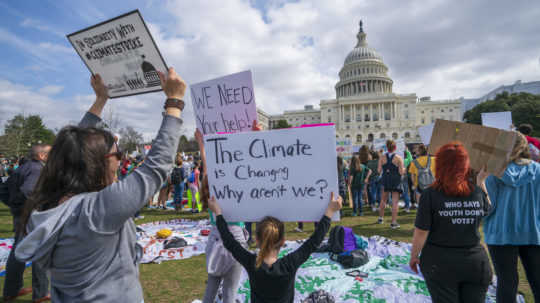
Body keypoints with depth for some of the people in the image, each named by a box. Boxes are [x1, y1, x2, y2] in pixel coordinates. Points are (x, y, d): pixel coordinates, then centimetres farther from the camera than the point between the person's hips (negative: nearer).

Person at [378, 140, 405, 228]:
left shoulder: (382, 158, -1)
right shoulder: (399, 158, -8)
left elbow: (379, 170, -3)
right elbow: (401, 172, -11)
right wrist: (404, 169, 10)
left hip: (385, 180, 3)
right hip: (395, 181, -3)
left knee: (383, 200, 18)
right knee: (395, 202, 1)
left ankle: (381, 218, 30)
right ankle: (393, 222, 0)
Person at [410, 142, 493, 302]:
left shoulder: (430, 195, -18)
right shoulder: (478, 192, -7)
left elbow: (421, 232, -15)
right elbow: (487, 210, 17)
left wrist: (414, 256, 0)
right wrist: (481, 181, 18)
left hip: (439, 262, -3)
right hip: (475, 261, 3)